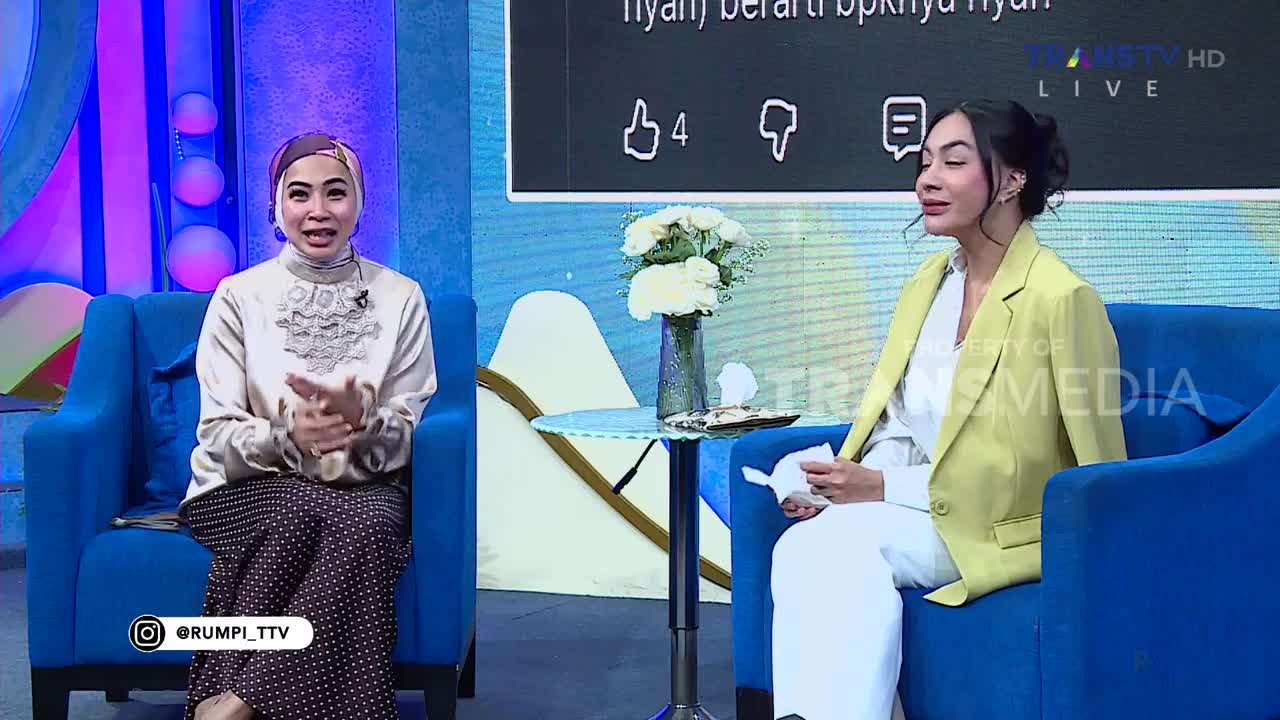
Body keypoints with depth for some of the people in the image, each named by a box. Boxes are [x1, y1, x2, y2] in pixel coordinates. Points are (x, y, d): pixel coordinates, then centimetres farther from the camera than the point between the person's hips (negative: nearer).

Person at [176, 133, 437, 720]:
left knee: (373, 520, -34)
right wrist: (287, 436, -22)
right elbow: (218, 435, -1)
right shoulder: (239, 296, 3)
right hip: (251, 487, -1)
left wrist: (360, 421, -21)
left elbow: (405, 434, 3)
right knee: (303, 510, -35)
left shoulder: (400, 298, 5)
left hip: (365, 489, 1)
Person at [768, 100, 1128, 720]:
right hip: (912, 508, 6)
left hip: (1003, 530, -6)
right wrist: (848, 482, -9)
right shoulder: (926, 283, 9)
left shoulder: (1062, 298, -15)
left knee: (816, 544, -27)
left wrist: (884, 488, -16)